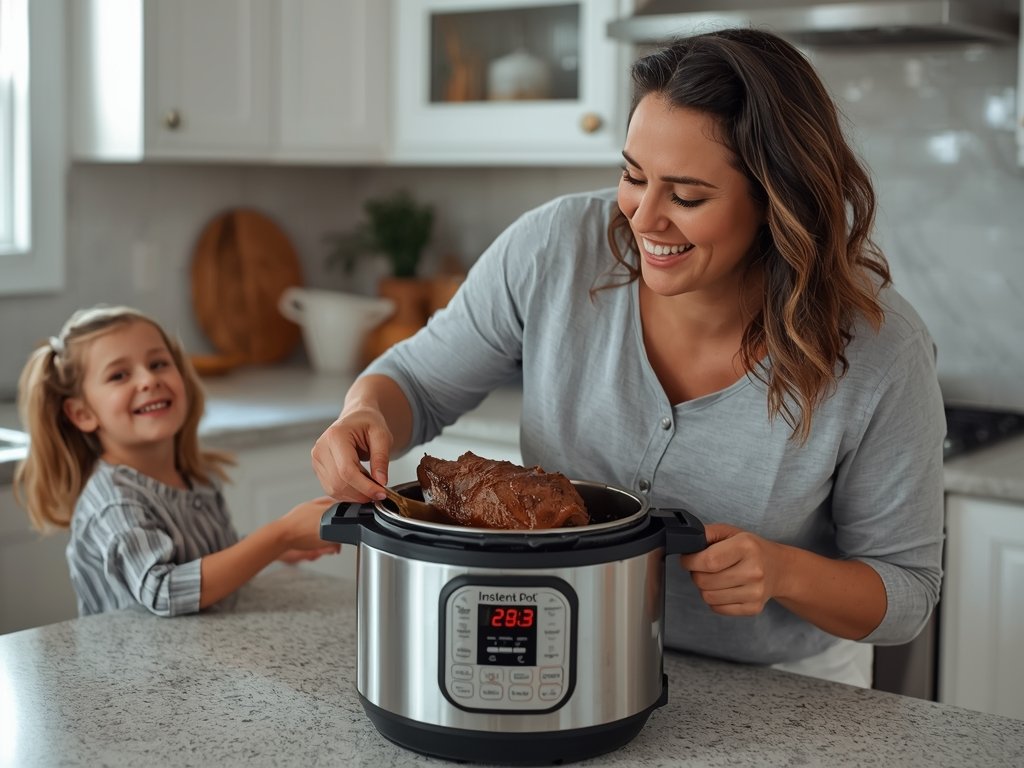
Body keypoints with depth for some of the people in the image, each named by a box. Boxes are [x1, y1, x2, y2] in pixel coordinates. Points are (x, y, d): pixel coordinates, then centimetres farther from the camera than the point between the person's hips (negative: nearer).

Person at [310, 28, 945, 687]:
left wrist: (784, 572, -28)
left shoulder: (882, 354, -21)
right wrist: (367, 412, -24)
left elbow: (907, 590, -8)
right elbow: (419, 382, -1)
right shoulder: (555, 249, -16)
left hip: (781, 695, -1)